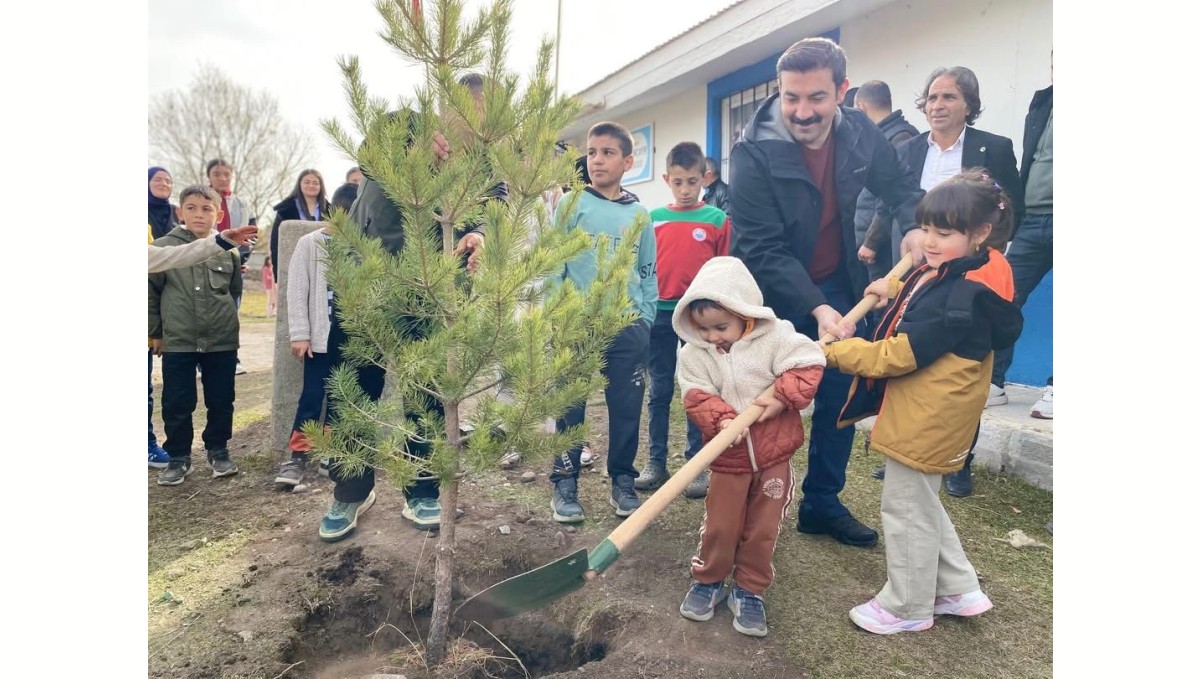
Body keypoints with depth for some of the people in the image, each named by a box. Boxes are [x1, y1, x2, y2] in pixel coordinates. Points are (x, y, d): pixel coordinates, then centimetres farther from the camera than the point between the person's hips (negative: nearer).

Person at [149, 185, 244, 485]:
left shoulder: (229, 250, 0)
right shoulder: (163, 246, -3)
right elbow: (150, 292, 4)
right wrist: (156, 332, 6)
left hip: (222, 340, 1)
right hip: (177, 341, -1)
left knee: (221, 401, 10)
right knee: (176, 404, 6)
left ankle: (218, 450, 28)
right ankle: (178, 457, 22)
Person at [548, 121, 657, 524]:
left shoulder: (639, 215, 10)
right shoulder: (571, 205, 2)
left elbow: (648, 274, 14)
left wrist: (646, 321, 6)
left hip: (629, 327, 2)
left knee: (627, 407, 8)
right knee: (570, 406, 4)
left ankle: (623, 482, 22)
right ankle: (565, 484, 16)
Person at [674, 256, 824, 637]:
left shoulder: (775, 336, -12)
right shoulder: (693, 353, -7)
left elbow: (808, 364, -16)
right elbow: (696, 397, -13)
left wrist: (782, 396, -26)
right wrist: (720, 419, -30)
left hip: (774, 453, 0)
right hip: (727, 457, 1)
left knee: (763, 528, 11)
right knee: (719, 526, 10)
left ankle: (749, 591, 29)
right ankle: (708, 580, 33)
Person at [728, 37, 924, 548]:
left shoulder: (860, 134, -7)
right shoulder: (753, 153, -23)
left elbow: (900, 186, 10)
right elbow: (763, 251, -26)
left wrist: (914, 226, -11)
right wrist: (815, 308, -36)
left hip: (837, 288, 5)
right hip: (773, 296, -5)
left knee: (841, 397, 10)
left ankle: (822, 503, 27)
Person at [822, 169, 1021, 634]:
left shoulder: (967, 295, -26)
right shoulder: (946, 273, 5)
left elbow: (901, 355, -27)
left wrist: (835, 352, -20)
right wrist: (895, 292, 18)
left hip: (927, 422, -11)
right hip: (921, 416, 11)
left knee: (906, 509, 5)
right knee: (922, 505, 23)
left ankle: (907, 607, 24)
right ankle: (959, 589, 37)